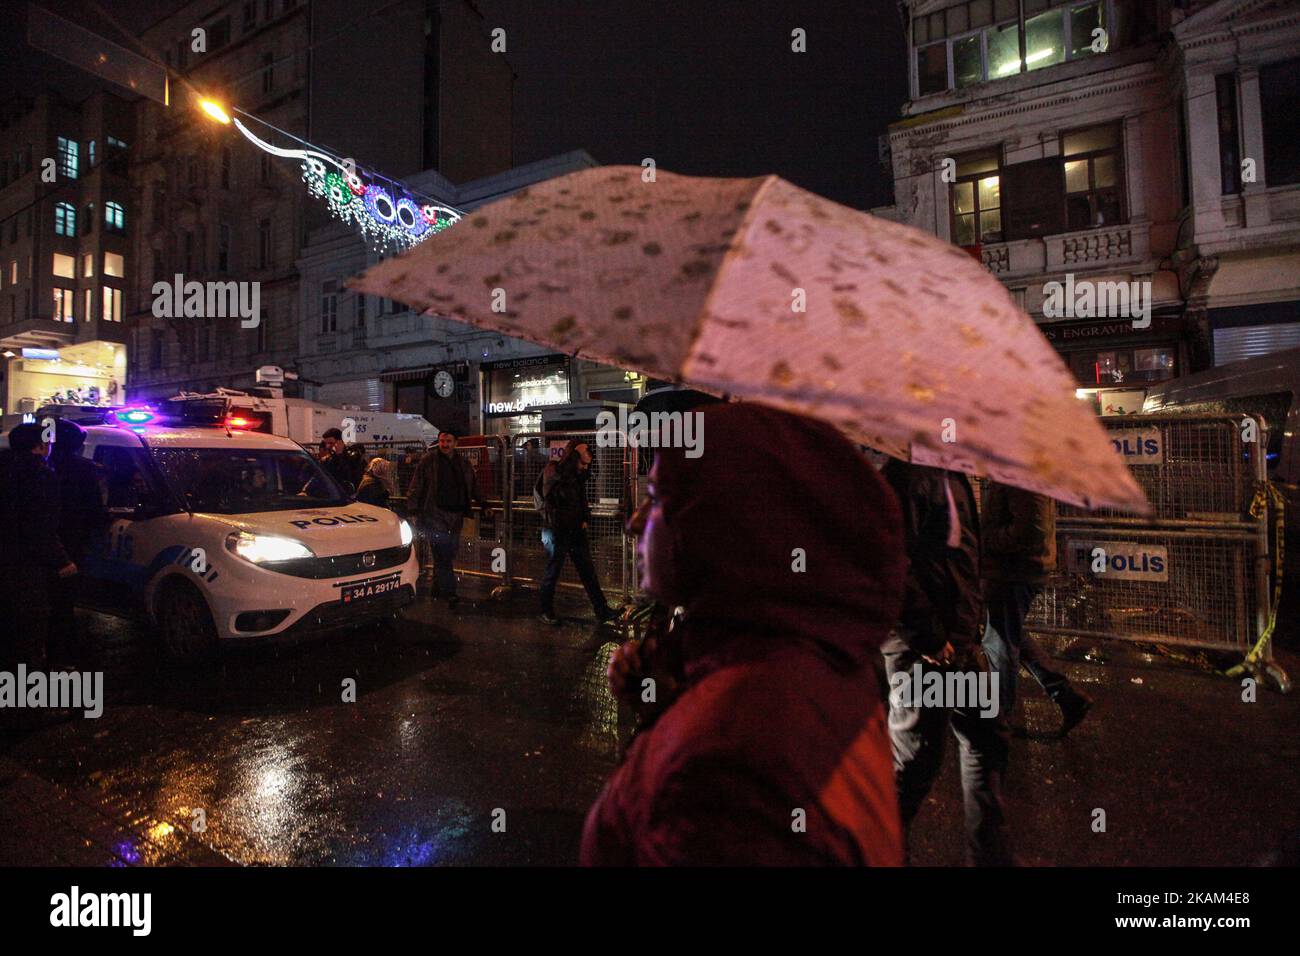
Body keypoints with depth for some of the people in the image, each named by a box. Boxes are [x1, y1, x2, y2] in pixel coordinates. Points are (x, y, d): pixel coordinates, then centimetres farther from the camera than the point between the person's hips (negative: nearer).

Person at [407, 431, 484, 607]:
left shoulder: (463, 463, 12)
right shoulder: (428, 460, -1)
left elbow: (473, 487, 24)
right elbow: (416, 488, -1)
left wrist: (483, 505, 20)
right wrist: (415, 511, -6)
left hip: (455, 516, 5)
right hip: (435, 516, -5)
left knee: (450, 553, 12)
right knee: (442, 555, -7)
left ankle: (438, 586, 30)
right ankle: (448, 592, -2)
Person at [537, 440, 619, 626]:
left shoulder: (578, 475, 11)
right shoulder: (552, 471, -11)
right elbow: (560, 474, -35)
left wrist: (586, 519, 6)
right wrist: (576, 452, -28)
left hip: (576, 530, 7)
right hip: (556, 531, -7)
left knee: (588, 572, 8)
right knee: (552, 574, 6)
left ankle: (601, 610, 15)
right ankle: (546, 613, 23)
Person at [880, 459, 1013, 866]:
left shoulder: (953, 477, 14)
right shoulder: (906, 476, -16)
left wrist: (973, 624, 14)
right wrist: (933, 641, -18)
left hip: (960, 640, 10)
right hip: (918, 646, -10)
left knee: (988, 738, 19)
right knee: (916, 756, 1)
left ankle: (990, 854, 37)